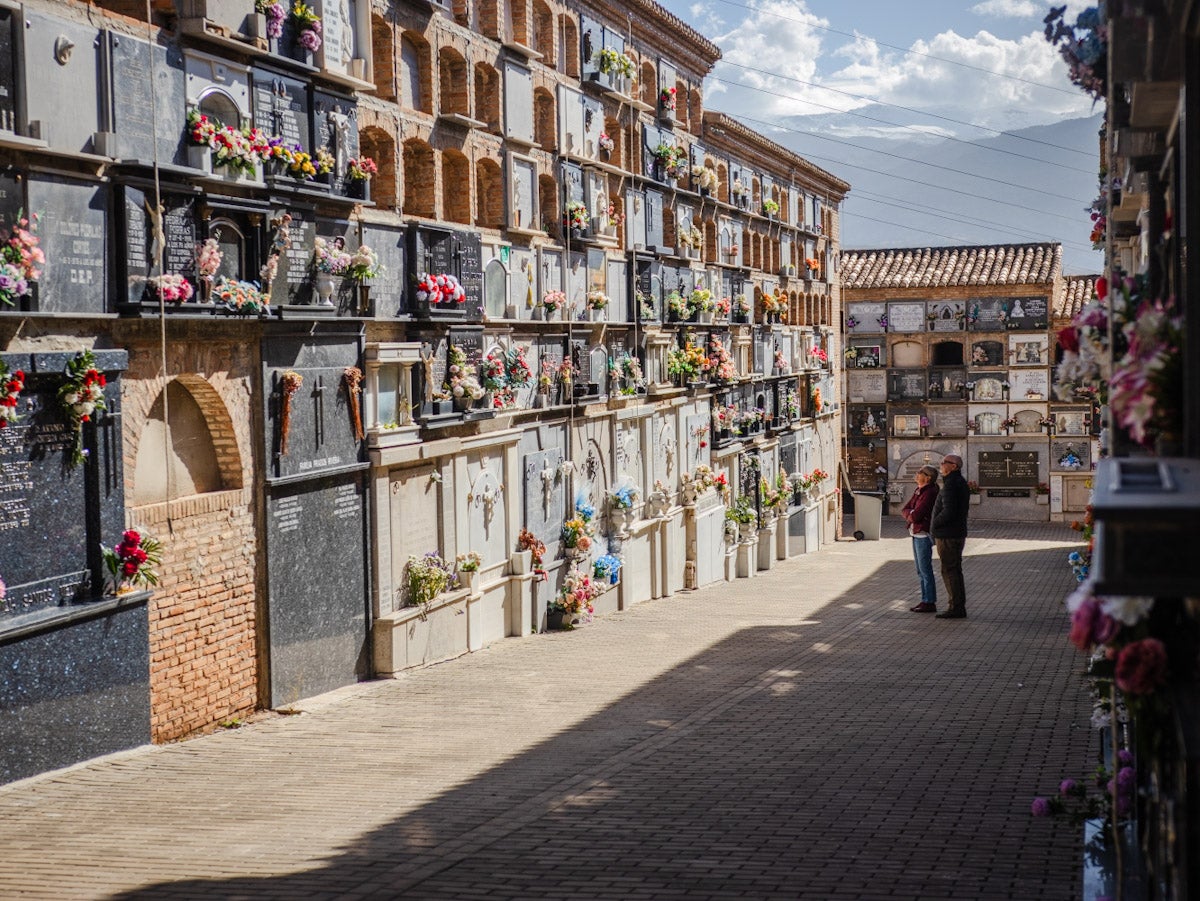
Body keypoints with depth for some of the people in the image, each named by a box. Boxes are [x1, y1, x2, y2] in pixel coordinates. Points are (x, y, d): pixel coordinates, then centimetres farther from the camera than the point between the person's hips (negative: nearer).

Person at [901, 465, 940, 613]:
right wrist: (911, 514, -10)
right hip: (916, 534, 9)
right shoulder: (918, 491, 11)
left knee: (926, 570, -5)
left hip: (924, 534, -9)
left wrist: (910, 514, -2)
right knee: (920, 571, 13)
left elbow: (916, 515, -22)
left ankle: (930, 603, -1)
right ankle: (925, 600, 19)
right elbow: (904, 509, 9)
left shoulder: (929, 493, -17)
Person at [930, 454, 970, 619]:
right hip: (958, 533, 10)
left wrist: (934, 524, -11)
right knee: (954, 570, 14)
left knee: (949, 570, -6)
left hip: (947, 535, -10)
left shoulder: (951, 485, -18)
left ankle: (955, 608, -4)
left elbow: (949, 512, -26)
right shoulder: (961, 483, 14)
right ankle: (959, 607, 18)